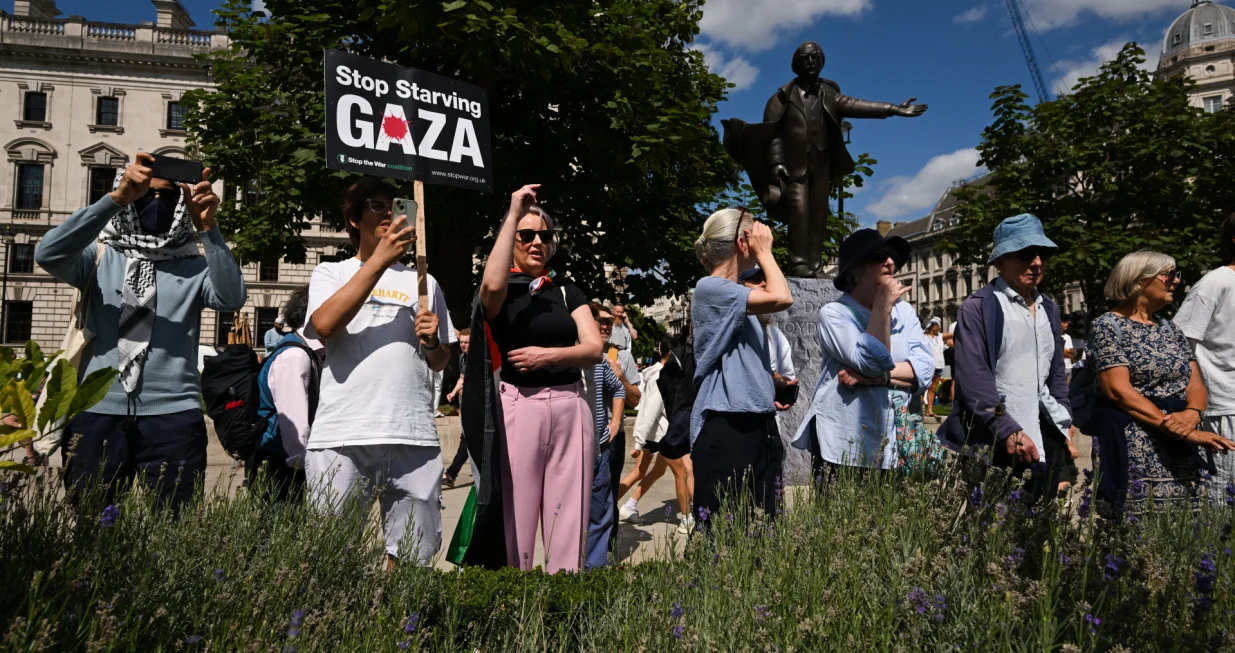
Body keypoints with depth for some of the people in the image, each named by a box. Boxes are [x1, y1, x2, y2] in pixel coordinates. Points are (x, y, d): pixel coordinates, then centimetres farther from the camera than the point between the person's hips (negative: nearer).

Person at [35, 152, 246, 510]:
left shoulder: (195, 266, 7)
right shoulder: (100, 256, 10)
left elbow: (232, 298, -12)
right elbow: (48, 254, -10)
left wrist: (207, 227, -21)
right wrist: (116, 198, -19)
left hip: (173, 414, -1)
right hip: (98, 413, 1)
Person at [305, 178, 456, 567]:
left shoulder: (422, 282, 21)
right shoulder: (331, 273, 14)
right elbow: (324, 324, -9)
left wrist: (432, 341, 0)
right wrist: (380, 259, -11)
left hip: (414, 436, 2)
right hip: (341, 434, -2)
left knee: (411, 556, 6)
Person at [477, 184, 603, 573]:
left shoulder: (567, 291, 17)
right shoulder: (503, 289, 6)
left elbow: (594, 349, 7)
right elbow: (492, 285, -22)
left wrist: (547, 355, -11)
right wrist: (514, 214, -16)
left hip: (571, 406, 4)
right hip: (518, 405, -3)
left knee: (570, 515, 3)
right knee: (516, 513, -2)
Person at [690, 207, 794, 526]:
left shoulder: (737, 299, 18)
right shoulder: (709, 288, -8)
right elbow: (781, 298, -20)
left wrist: (770, 391, 13)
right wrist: (764, 252, -7)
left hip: (757, 424, 9)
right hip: (725, 427, -9)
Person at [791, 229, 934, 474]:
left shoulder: (904, 310, 8)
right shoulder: (834, 312, -6)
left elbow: (925, 368, -3)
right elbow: (871, 361, -20)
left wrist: (877, 377, -17)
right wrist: (883, 306, -13)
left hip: (894, 443, 5)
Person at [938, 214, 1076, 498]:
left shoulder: (1050, 309, 15)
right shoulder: (978, 307, -8)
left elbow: (1056, 376, 22)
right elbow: (973, 379, -15)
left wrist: (1065, 428, 16)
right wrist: (1009, 431, -20)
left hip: (1045, 437, 7)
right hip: (995, 441, -7)